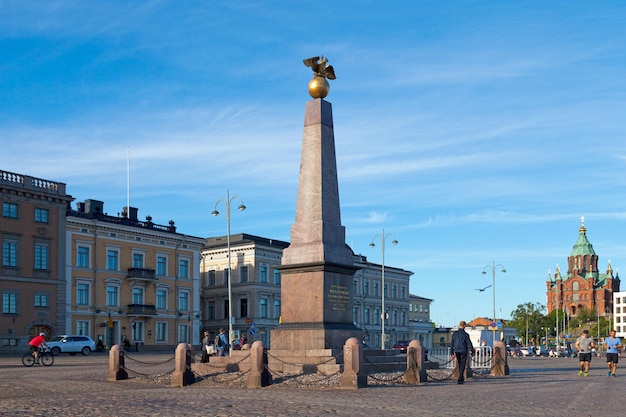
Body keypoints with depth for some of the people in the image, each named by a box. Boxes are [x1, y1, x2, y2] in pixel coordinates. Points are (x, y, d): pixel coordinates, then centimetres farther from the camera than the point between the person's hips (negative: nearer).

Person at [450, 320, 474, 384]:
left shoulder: (454, 334, 0)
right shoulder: (465, 334, -12)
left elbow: (452, 344, 3)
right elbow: (469, 343, -8)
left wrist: (451, 353, 9)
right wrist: (472, 351, 5)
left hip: (457, 351, 4)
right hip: (464, 351, -4)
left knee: (460, 365, 19)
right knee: (462, 366, 1)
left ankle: (462, 378, 30)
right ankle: (460, 380, -7)